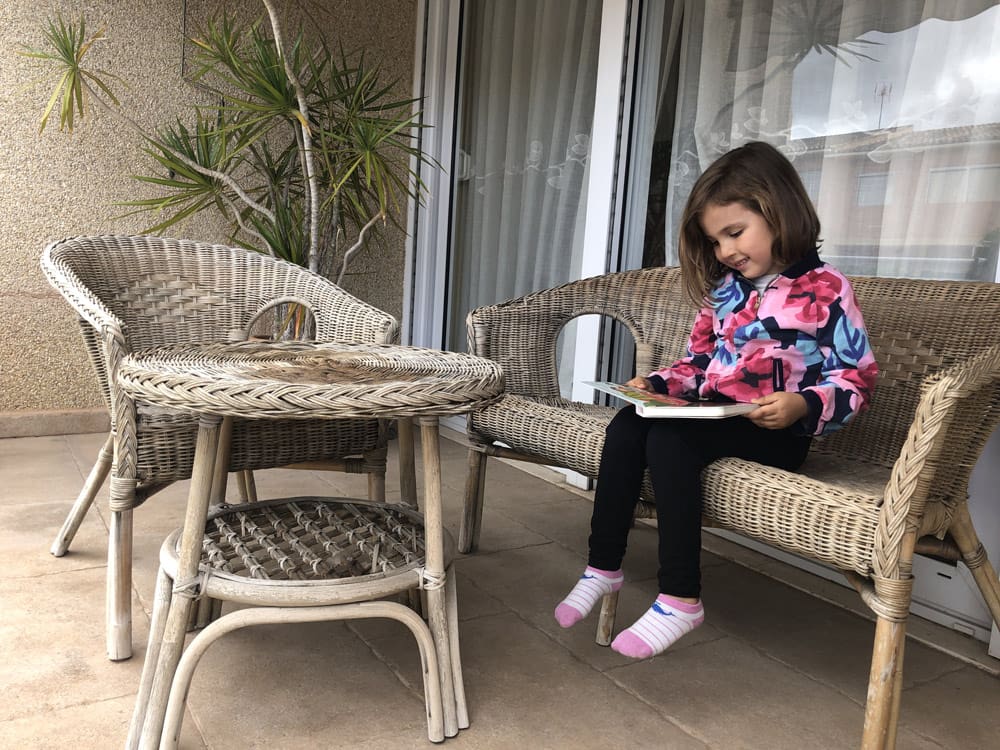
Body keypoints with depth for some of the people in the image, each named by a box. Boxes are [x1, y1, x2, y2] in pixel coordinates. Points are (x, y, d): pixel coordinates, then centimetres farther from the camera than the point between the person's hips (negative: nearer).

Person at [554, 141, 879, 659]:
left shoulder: (824, 289, -5)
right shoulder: (723, 289, 15)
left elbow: (857, 379, -7)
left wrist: (803, 406, -24)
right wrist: (659, 384, 3)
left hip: (775, 432, -6)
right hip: (711, 414, 7)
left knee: (668, 441, -30)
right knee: (625, 426, -19)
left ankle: (679, 598, -21)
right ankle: (603, 567, -10)